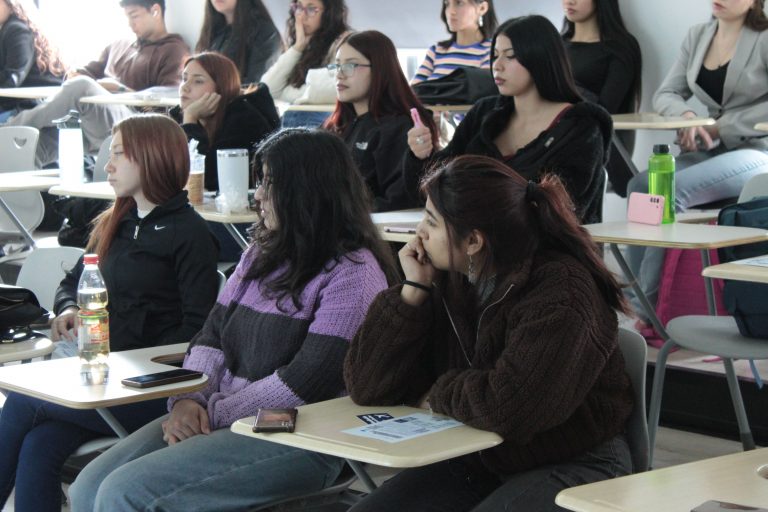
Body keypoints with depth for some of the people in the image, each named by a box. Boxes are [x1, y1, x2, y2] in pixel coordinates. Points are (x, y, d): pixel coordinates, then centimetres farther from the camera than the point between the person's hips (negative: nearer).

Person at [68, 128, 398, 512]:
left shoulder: (353, 274, -9)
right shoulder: (261, 256, 17)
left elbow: (306, 382, -16)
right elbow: (211, 338, 14)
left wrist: (215, 414, -14)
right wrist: (189, 400, -5)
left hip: (296, 443, -8)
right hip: (220, 420, 8)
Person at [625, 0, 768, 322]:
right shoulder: (697, 37, 12)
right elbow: (665, 95, 11)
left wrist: (721, 128, -17)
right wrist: (686, 115, -12)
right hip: (711, 150, 6)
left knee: (673, 189, -30)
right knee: (641, 185, -22)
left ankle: (648, 305, -25)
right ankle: (633, 300, -25)